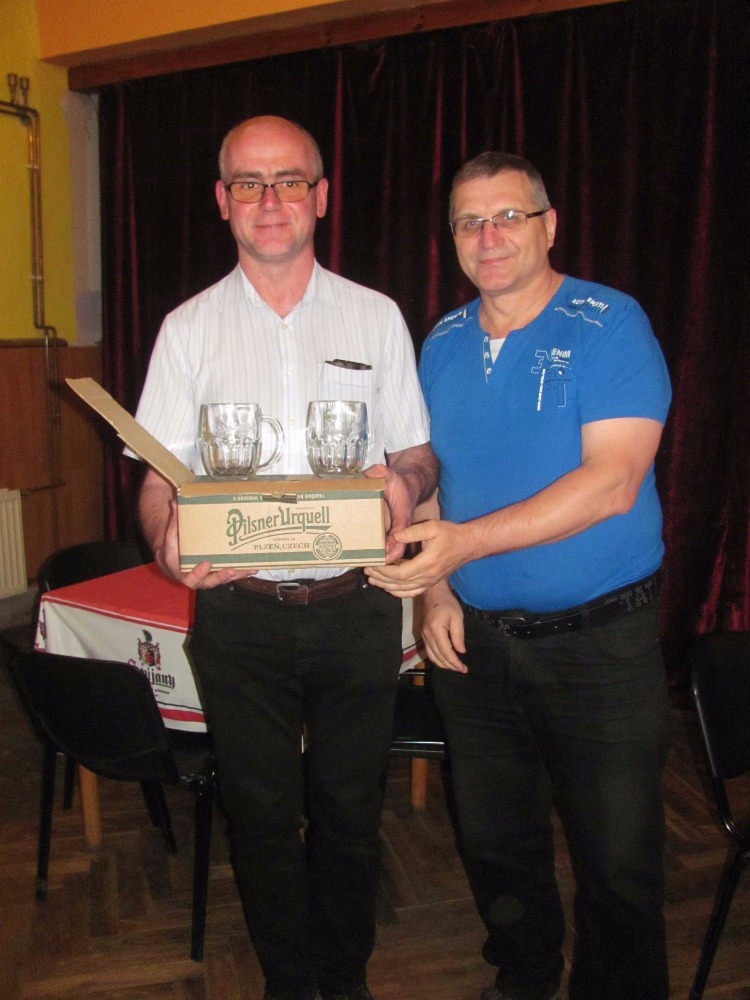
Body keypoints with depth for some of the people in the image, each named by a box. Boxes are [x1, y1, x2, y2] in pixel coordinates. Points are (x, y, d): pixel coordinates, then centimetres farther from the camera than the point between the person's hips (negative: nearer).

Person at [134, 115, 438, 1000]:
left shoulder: (377, 317, 4)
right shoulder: (188, 328, 3)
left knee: (349, 811, 14)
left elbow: (417, 453, 7)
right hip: (239, 614, 0)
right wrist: (169, 543, -20)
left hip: (356, 610, 0)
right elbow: (159, 475, 2)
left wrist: (403, 483, -17)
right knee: (260, 813, 13)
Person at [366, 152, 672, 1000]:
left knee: (617, 860, 8)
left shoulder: (609, 325, -10)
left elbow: (611, 483, -21)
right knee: (496, 840, 19)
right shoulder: (442, 344, 7)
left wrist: (465, 541, -27)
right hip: (473, 635, 5)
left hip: (599, 639, -4)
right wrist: (436, 588, 0)